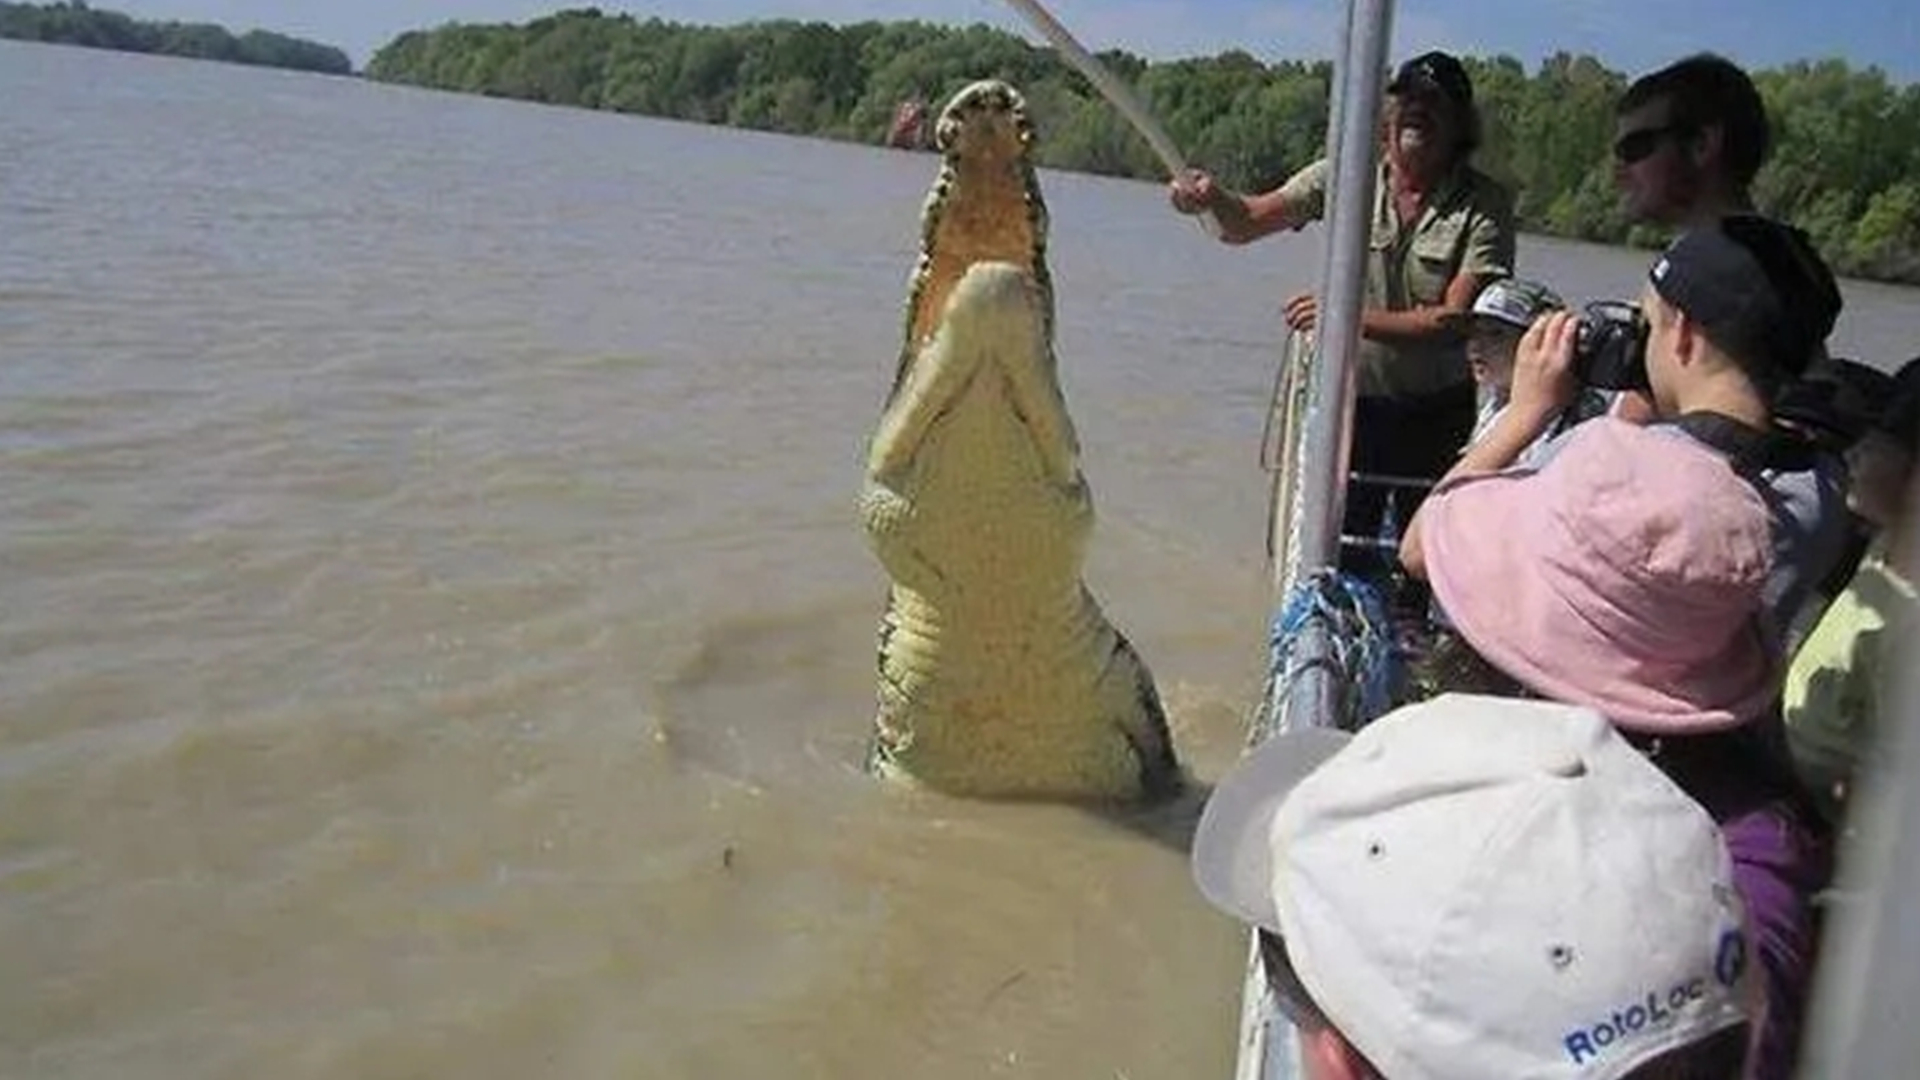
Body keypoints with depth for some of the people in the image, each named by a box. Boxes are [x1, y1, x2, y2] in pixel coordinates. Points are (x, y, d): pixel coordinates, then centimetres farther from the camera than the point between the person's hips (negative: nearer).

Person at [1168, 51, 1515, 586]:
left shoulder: (1485, 205, -11)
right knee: (1342, 560, 7)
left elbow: (1455, 321, -20)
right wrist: (1214, 199, -34)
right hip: (1351, 402, 2)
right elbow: (1247, 221, -11)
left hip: (1437, 415, -1)